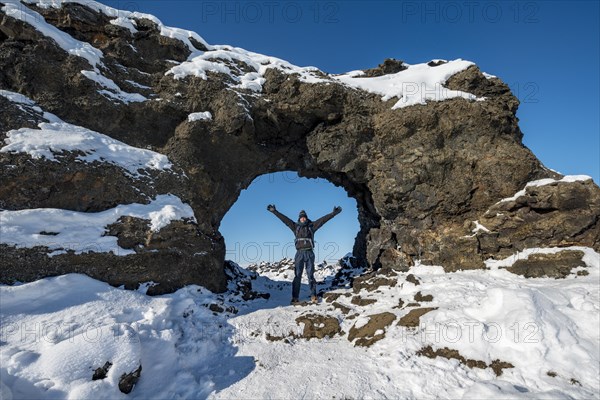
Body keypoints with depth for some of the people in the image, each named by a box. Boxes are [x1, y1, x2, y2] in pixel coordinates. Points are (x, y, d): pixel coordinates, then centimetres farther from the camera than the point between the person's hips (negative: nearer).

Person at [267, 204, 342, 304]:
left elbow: (323, 219, 5)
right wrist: (274, 211, 7)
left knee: (311, 275, 1)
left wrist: (334, 213, 0)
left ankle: (313, 296, 8)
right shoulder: (295, 226, 11)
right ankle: (295, 297, 1)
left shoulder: (311, 226, 9)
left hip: (309, 253, -1)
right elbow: (284, 219, 10)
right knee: (297, 276, 0)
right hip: (299, 253, 1)